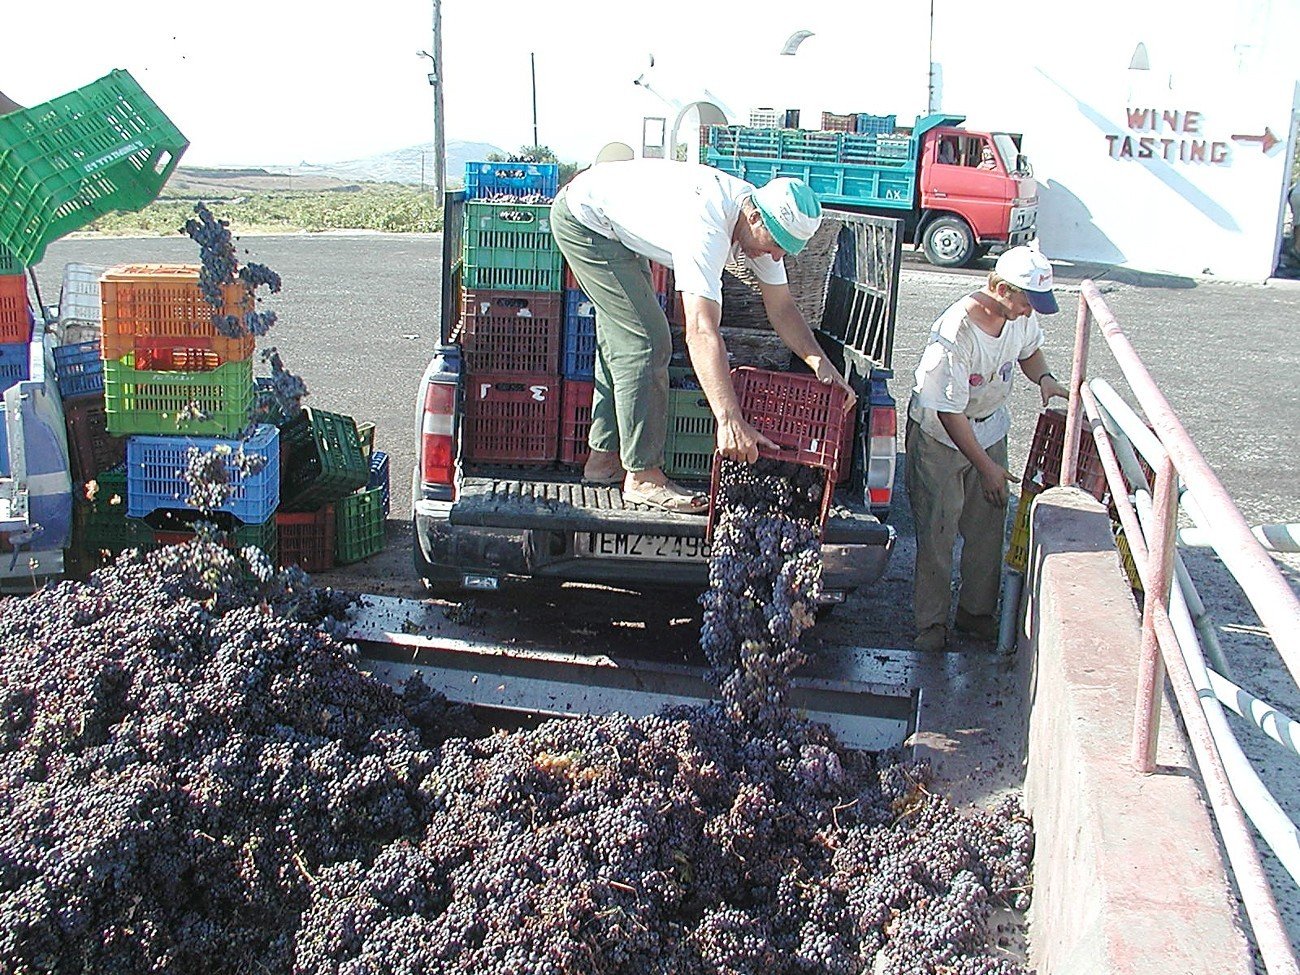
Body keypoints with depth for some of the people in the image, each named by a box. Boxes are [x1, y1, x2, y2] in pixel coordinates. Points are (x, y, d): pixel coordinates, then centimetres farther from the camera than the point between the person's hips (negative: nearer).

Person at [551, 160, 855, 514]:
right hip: (582, 216, -9)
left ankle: (604, 459, 24)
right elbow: (702, 330, -45)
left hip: (617, 226, 10)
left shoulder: (763, 220, -10)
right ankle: (642, 476, -5)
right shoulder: (706, 229, -37)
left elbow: (781, 307, -3)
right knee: (646, 341, -12)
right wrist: (731, 420, -51)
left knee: (623, 341, 14)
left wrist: (819, 361, -17)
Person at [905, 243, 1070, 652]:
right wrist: (986, 466, -22)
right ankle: (931, 622, 13)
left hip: (990, 428, 6)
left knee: (988, 526, 11)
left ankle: (976, 611, 28)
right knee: (937, 531, -1)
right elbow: (949, 412, -26)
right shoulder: (955, 334, -33)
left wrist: (1044, 378, -9)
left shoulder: (1023, 314, -12)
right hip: (941, 435, -6)